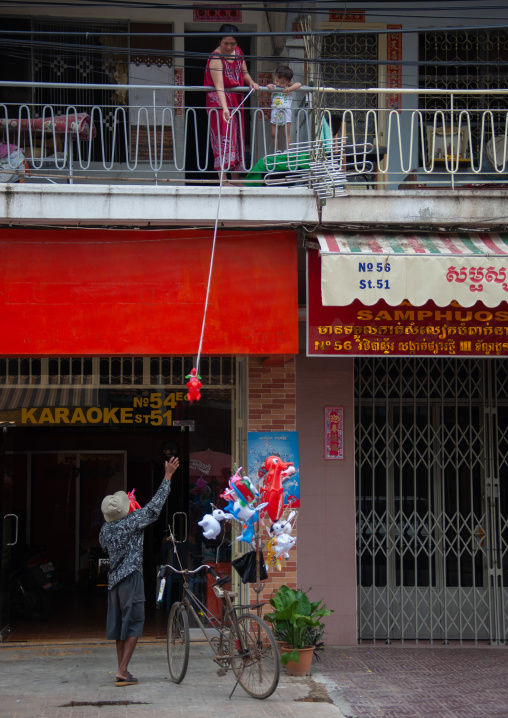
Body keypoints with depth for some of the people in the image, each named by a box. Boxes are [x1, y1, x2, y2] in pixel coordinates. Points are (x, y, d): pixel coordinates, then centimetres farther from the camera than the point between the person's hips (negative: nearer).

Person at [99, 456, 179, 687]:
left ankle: (122, 671, 15)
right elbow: (155, 505, -9)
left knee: (120, 625, 12)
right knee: (133, 624, -2)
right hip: (131, 578, -6)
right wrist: (168, 476, -4)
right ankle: (122, 672, -8)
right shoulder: (132, 521, -11)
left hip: (113, 579, 6)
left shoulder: (105, 529, 6)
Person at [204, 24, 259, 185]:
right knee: (223, 137, -13)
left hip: (237, 101, 8)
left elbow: (244, 72, 16)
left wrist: (251, 82, -7)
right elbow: (219, 86, -28)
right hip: (220, 102, -8)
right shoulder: (216, 58, -19)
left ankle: (236, 178, 17)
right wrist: (224, 108, -39)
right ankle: (223, 179, -16)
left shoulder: (238, 52, 4)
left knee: (237, 137, 10)